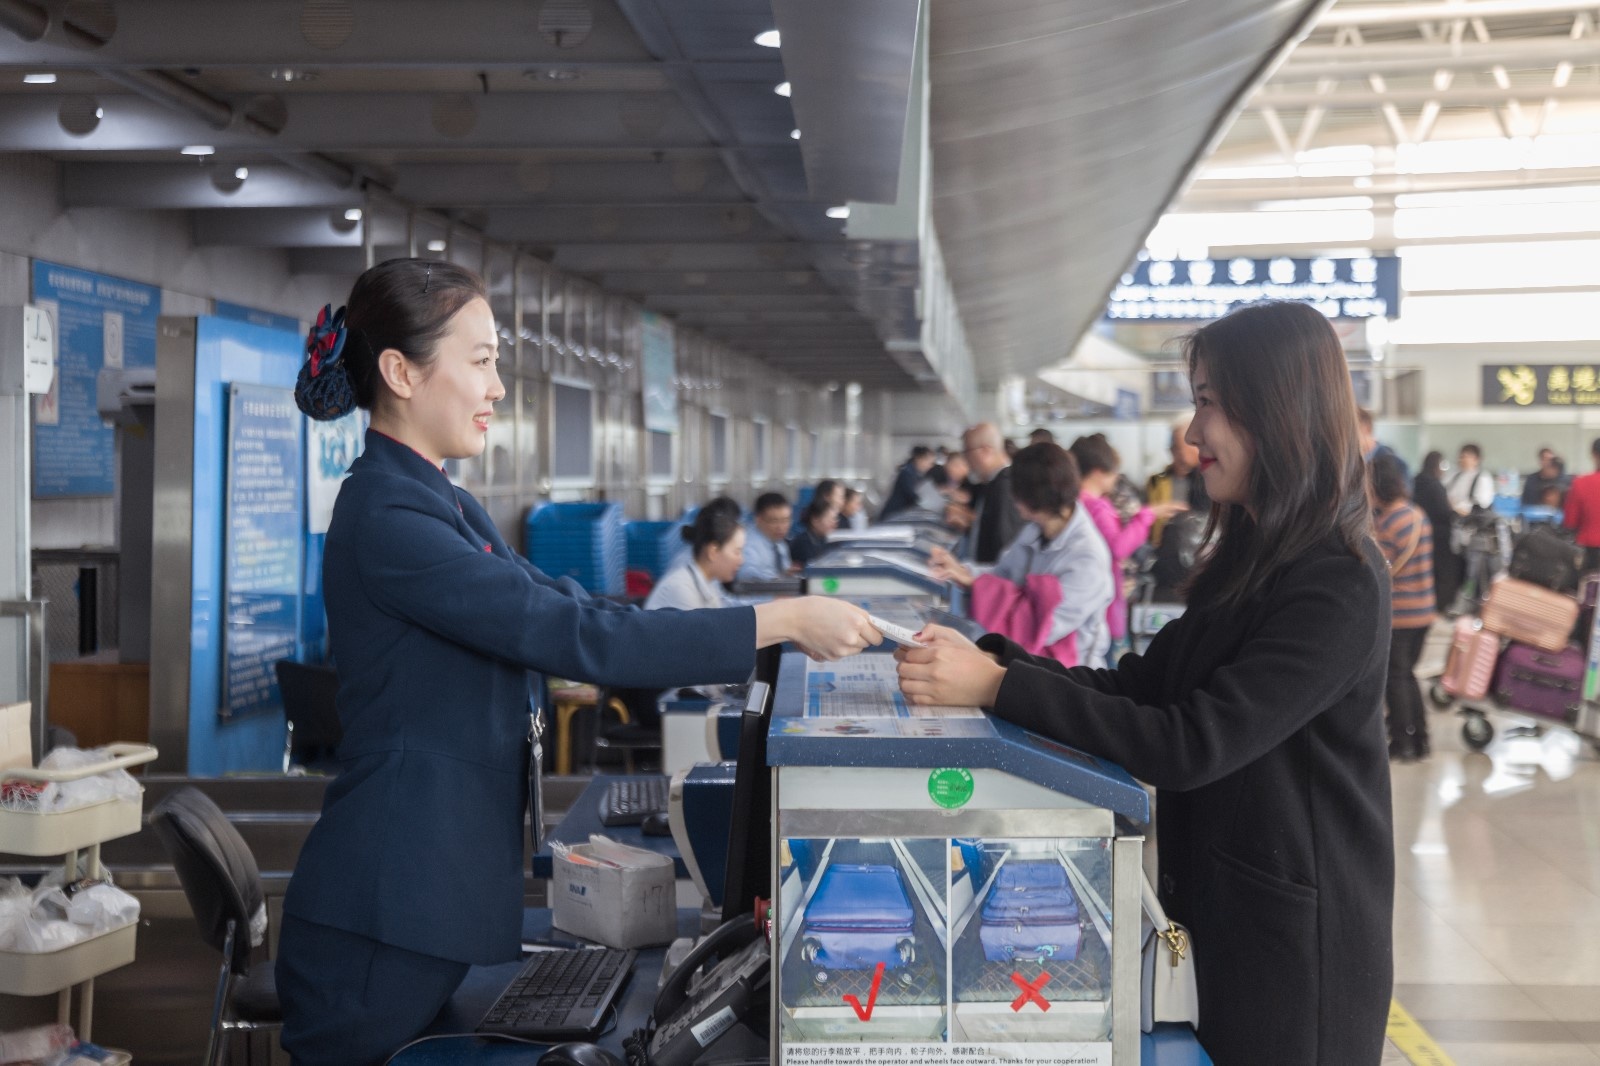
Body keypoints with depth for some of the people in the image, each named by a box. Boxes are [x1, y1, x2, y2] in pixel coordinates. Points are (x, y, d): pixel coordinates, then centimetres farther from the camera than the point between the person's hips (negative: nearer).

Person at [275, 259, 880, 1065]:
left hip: (443, 900, 9)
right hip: (384, 921, -9)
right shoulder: (385, 517, -18)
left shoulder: (441, 506, 13)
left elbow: (568, 608, 12)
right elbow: (571, 635, -23)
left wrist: (785, 633, 6)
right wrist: (779, 623, -20)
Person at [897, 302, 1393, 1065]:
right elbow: (1140, 684, 6)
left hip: (1292, 938, -8)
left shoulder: (1339, 588, -21)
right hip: (1217, 910, 8)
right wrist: (989, 659, -7)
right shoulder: (1250, 560, 8)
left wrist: (997, 689, -29)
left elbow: (1191, 743, -27)